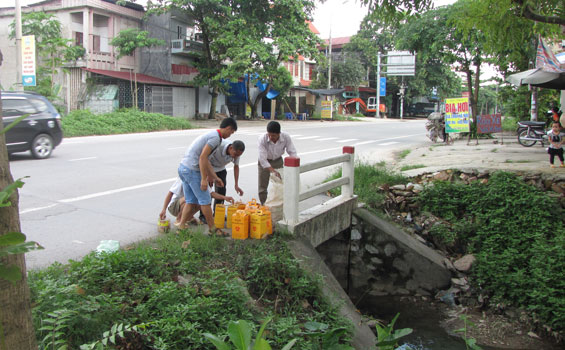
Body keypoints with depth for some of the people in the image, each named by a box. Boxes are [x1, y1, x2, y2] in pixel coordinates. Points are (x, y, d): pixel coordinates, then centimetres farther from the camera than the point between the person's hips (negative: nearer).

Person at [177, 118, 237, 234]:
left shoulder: (210, 135, 20)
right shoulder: (216, 137, -11)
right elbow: (202, 157, -20)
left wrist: (215, 177, 25)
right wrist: (204, 179, -19)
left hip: (183, 168, 10)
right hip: (192, 170, -10)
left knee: (191, 201, 14)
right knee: (205, 200, 1)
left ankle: (181, 227, 15)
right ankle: (212, 229, 10)